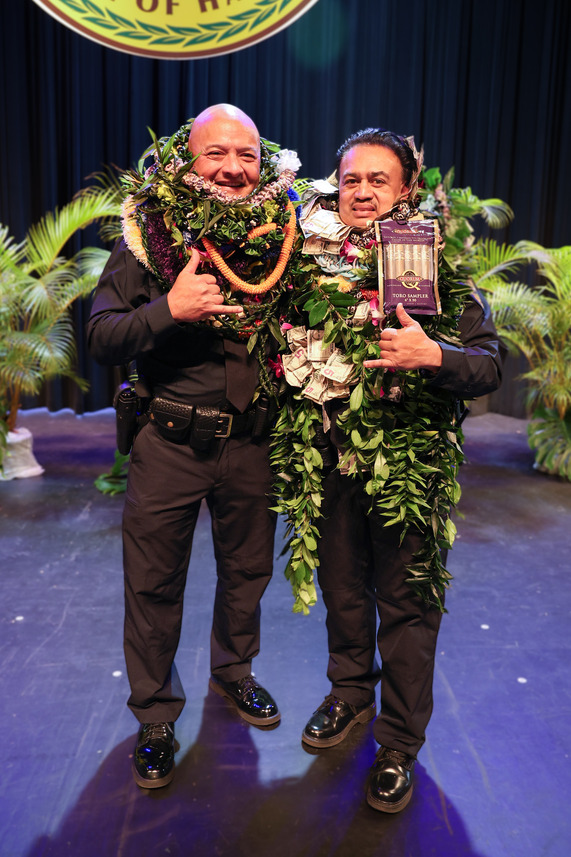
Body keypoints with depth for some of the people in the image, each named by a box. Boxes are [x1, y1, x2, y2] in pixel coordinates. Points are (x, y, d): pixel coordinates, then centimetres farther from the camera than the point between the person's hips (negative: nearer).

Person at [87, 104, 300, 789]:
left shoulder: (281, 236, 0)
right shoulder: (148, 236, -6)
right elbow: (101, 339, -9)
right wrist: (169, 308, -24)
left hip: (250, 442, 3)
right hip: (169, 443, -2)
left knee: (247, 570, 19)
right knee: (155, 586, 9)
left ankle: (232, 671, 47)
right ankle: (154, 717, 32)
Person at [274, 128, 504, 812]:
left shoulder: (443, 269, -6)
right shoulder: (313, 262, 3)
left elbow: (491, 366, -9)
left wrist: (433, 356, -27)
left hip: (410, 466, -3)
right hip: (330, 462, 4)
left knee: (406, 603, 9)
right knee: (342, 588, 19)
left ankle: (399, 745, 30)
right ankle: (351, 693, 46)